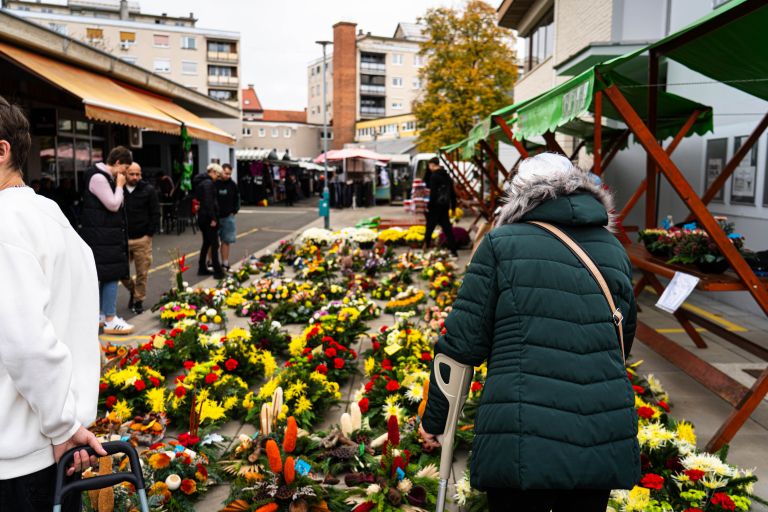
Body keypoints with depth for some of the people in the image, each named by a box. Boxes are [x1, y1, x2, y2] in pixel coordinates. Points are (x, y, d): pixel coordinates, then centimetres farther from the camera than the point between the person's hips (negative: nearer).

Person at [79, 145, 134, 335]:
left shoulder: (106, 177, 15)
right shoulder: (98, 177, -16)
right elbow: (113, 205, -18)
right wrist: (120, 186, -10)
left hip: (107, 235, 11)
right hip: (102, 236, -11)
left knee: (107, 275, 15)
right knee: (111, 274, -9)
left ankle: (103, 314, 24)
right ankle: (110, 320, -5)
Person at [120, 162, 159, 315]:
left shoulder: (148, 190, -2)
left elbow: (155, 213, 0)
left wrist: (150, 233, -6)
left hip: (142, 239, -1)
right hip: (122, 238, 1)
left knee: (142, 273, 3)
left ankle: (139, 300, 18)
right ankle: (132, 290, 33)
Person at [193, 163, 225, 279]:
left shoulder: (201, 182, 15)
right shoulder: (208, 183, -16)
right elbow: (209, 202, -22)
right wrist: (213, 218, -20)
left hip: (202, 217, 10)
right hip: (208, 218, -10)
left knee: (206, 243, 17)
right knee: (214, 244, -6)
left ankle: (202, 269, 22)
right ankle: (217, 271, -4)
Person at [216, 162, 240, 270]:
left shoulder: (232, 185, 3)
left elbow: (237, 199, 15)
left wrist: (235, 210, 5)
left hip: (228, 217, 4)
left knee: (226, 241, 8)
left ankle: (225, 263, 16)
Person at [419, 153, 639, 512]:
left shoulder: (501, 243, -1)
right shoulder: (615, 250, 12)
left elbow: (462, 341, -3)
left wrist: (434, 418, 8)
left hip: (523, 445, -4)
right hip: (605, 442, 4)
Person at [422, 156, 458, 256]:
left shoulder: (434, 176, -11)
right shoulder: (447, 176, 13)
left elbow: (433, 193, -18)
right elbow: (452, 193, 16)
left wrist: (429, 206, -14)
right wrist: (453, 207, 20)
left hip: (436, 206, -7)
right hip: (445, 206, 7)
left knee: (430, 227, 2)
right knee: (447, 229, 8)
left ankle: (426, 247, 7)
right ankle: (453, 250, 7)